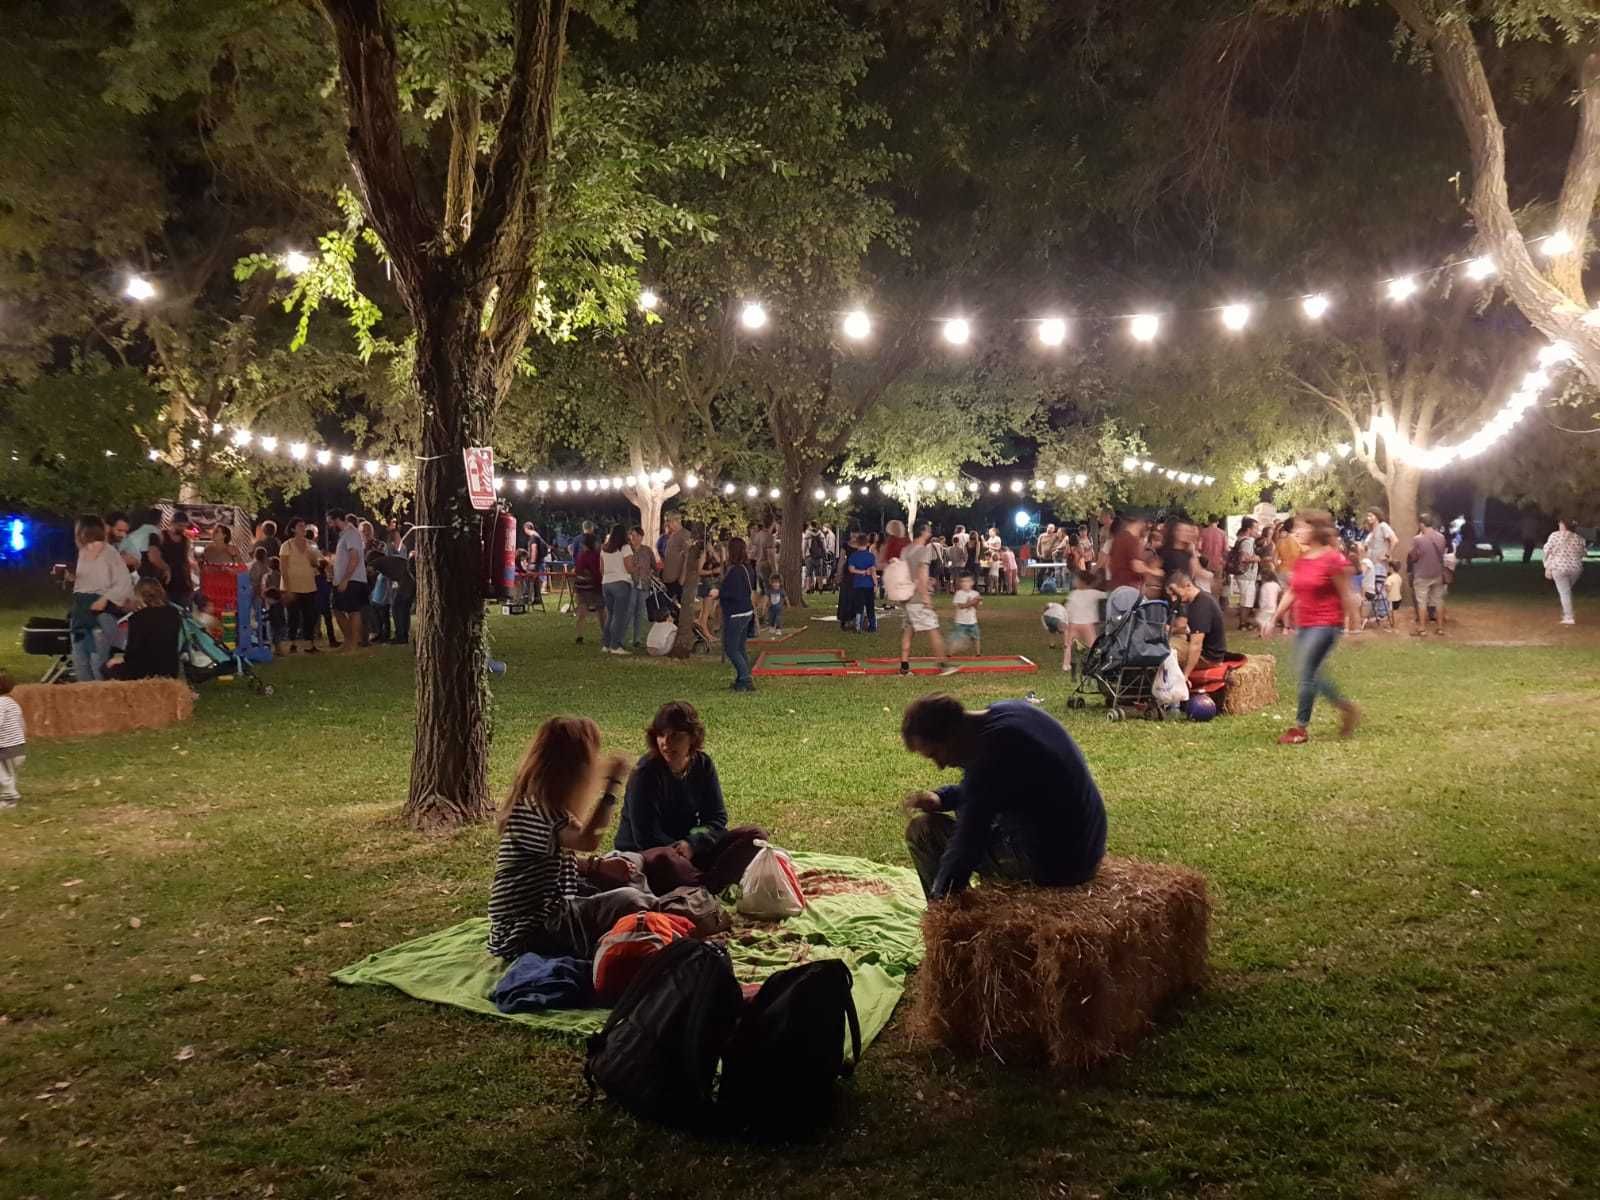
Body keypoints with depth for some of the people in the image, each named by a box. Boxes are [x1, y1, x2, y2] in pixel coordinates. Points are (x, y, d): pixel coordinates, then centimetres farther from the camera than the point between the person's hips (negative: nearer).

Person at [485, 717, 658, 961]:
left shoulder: (545, 801, 11)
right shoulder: (533, 807, -19)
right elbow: (588, 840, -36)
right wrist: (614, 782, -30)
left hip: (548, 917, 10)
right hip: (527, 934, -10)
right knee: (628, 901, -22)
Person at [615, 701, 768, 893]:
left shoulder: (703, 764, -1)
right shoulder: (645, 773, -17)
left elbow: (717, 818, 0)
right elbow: (646, 836, -18)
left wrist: (692, 844, -17)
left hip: (694, 850, 6)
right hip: (644, 854, -6)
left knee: (755, 835, -10)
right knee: (661, 859, -43)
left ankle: (705, 886, -29)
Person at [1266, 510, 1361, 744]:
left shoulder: (1333, 560, -14)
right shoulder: (1301, 560, 8)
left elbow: (1346, 595, -10)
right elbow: (1291, 592, 15)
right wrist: (1274, 619, 13)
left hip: (1325, 625, -8)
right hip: (1303, 625, 8)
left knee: (1307, 674, -7)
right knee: (1313, 675, 12)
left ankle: (1300, 728, 3)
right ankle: (1347, 709, 30)